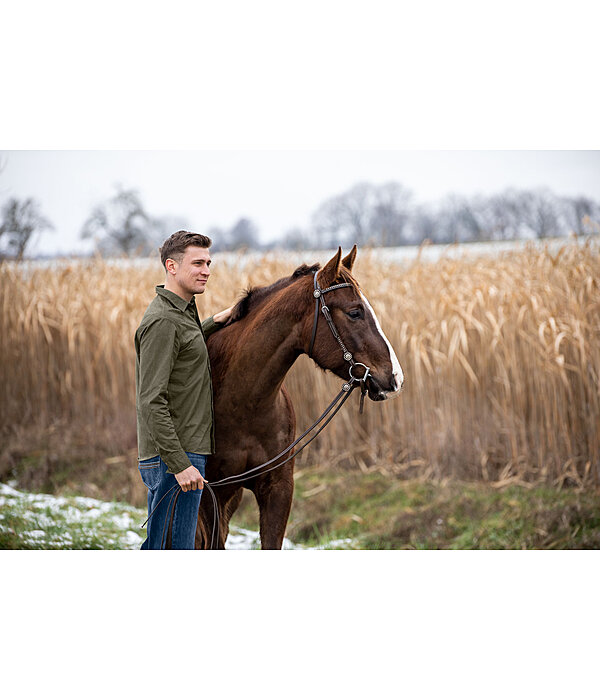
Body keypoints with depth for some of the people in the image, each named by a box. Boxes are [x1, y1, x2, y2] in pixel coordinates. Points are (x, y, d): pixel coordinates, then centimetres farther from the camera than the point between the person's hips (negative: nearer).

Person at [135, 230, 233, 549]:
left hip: (182, 453, 10)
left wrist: (214, 323, 27)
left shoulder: (181, 311, 14)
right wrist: (180, 464, -27)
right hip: (174, 454, -10)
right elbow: (152, 402, -23)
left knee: (157, 549, 15)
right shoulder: (162, 321, -17)